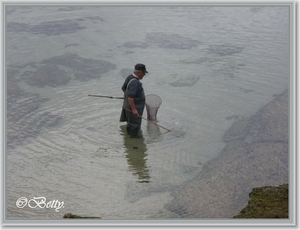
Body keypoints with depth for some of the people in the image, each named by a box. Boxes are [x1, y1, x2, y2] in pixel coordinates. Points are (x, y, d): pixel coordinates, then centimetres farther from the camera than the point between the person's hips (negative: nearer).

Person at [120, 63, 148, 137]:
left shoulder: (130, 77, 0)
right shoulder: (134, 82, -29)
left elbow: (123, 88, 16)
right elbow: (130, 97, -33)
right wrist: (134, 109, -30)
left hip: (128, 105, 10)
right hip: (134, 107, -10)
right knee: (134, 126, 2)